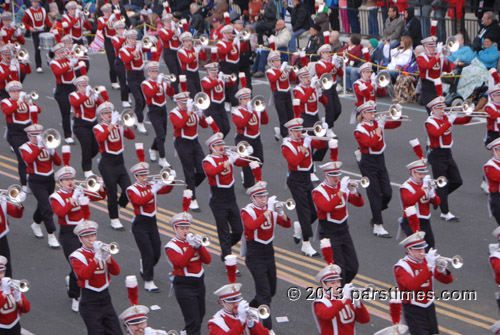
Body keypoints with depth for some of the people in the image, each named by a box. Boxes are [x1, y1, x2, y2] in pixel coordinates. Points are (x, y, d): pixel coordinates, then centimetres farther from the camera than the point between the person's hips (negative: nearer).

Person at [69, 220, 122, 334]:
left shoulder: (103, 249, 9)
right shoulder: (77, 256, -5)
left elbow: (116, 272, -3)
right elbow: (85, 274, -24)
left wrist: (107, 257, -19)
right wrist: (97, 257, -27)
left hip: (106, 298, 5)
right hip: (90, 302, -5)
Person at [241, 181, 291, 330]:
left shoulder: (271, 209, 4)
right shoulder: (247, 211, -12)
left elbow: (287, 224, -3)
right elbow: (252, 226, -33)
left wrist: (282, 213, -23)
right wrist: (268, 211, -37)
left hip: (269, 252, 7)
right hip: (255, 255, -7)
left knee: (271, 290, 17)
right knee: (265, 293, -10)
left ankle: (250, 308, 41)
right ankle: (267, 328, -4)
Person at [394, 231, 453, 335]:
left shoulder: (427, 261, 5)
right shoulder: (401, 267, -13)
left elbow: (447, 280, 3)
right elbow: (412, 285, -32)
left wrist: (442, 271, -20)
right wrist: (428, 266, -36)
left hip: (429, 308, 6)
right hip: (414, 311, -6)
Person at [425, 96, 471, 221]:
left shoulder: (447, 117, 9)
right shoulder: (430, 122, -10)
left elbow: (463, 121, 7)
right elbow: (437, 133, -29)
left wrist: (469, 114, -13)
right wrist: (449, 122, -29)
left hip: (447, 154, 7)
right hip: (437, 156, -7)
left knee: (457, 181, 9)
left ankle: (438, 196, 29)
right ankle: (445, 213, 1)